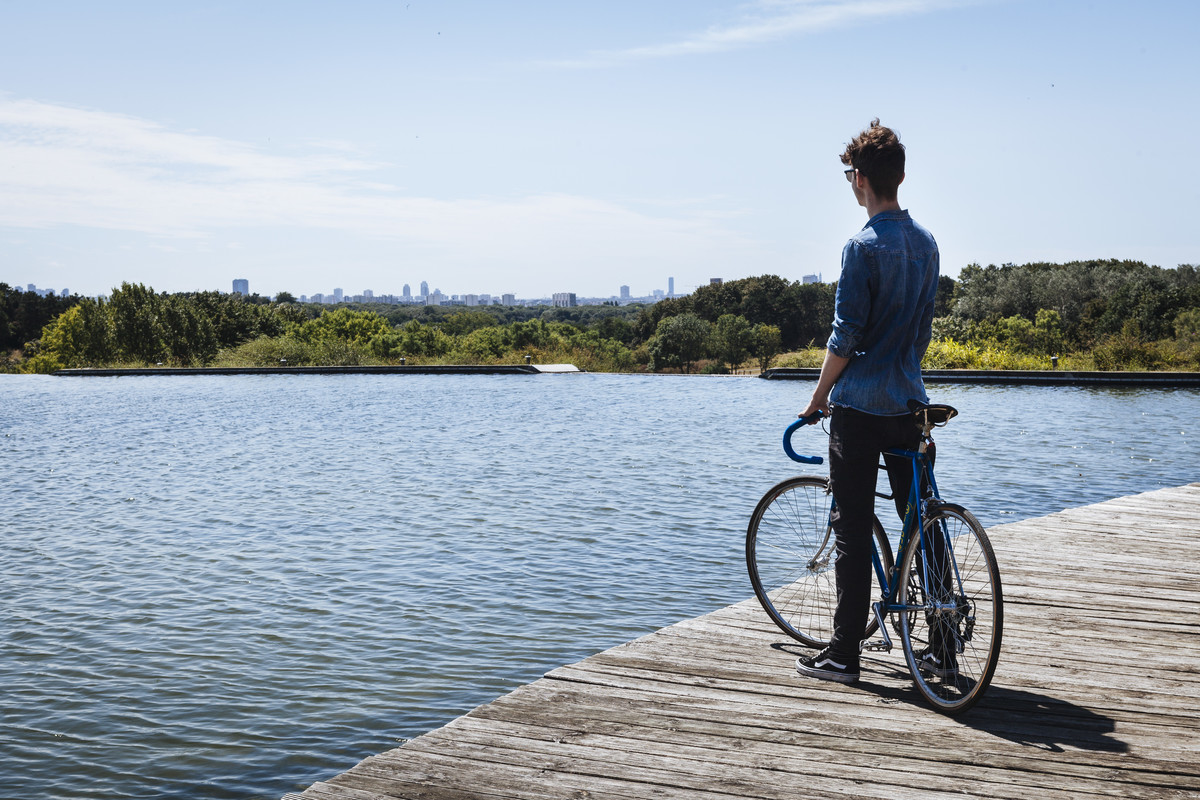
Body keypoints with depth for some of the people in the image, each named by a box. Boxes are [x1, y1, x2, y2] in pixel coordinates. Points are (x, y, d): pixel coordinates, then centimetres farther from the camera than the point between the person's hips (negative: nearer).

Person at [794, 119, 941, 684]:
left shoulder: (864, 247, -13)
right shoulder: (925, 243, 9)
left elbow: (846, 335, -14)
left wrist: (818, 398, -3)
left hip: (860, 408, -7)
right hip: (910, 403, 7)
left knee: (853, 531, -2)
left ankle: (843, 655, 3)